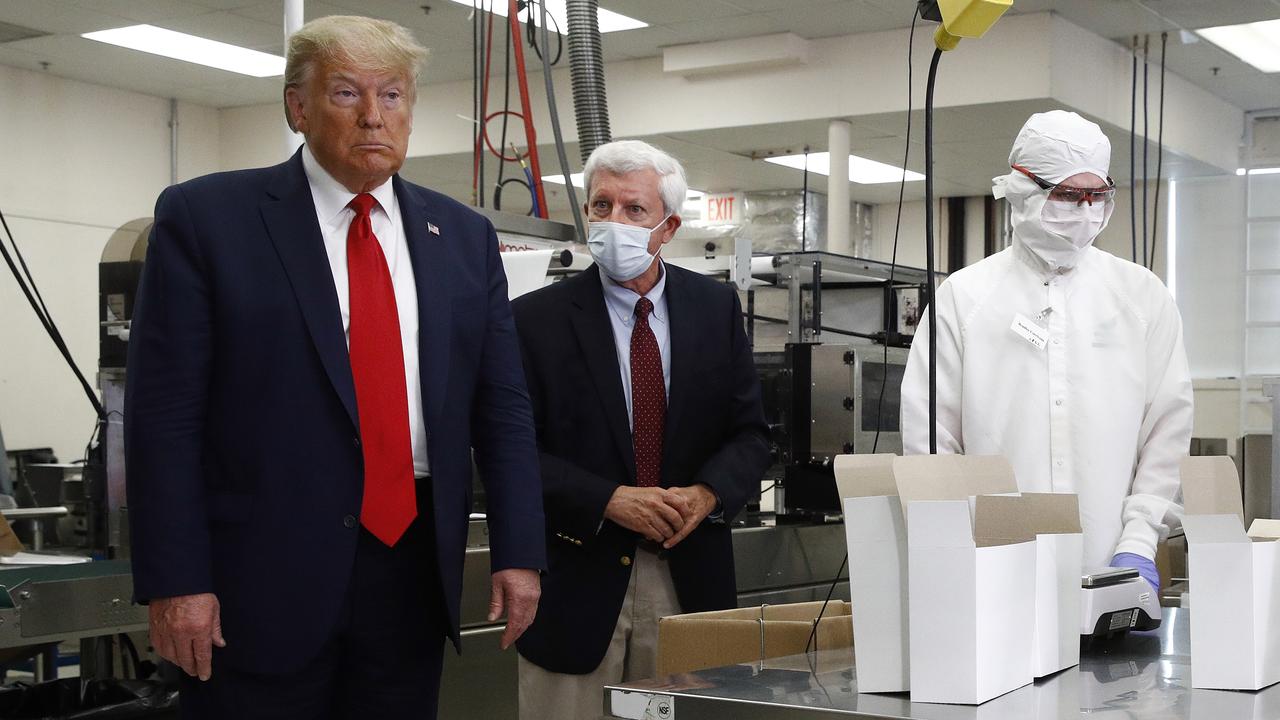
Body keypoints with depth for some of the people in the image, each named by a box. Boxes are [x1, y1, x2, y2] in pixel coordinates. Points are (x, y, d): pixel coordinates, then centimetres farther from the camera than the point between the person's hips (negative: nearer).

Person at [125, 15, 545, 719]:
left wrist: (518, 554, 2)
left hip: (415, 570, 4)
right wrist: (175, 581, -12)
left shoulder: (464, 236, 10)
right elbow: (163, 414, -6)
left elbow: (502, 408, 10)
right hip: (264, 574, -4)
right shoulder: (205, 217, -3)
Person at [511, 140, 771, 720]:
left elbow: (749, 430, 7)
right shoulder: (537, 319, -3)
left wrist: (708, 494, -12)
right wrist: (608, 501, -19)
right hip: (577, 580, -2)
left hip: (688, 577, 3)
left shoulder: (717, 308, 6)